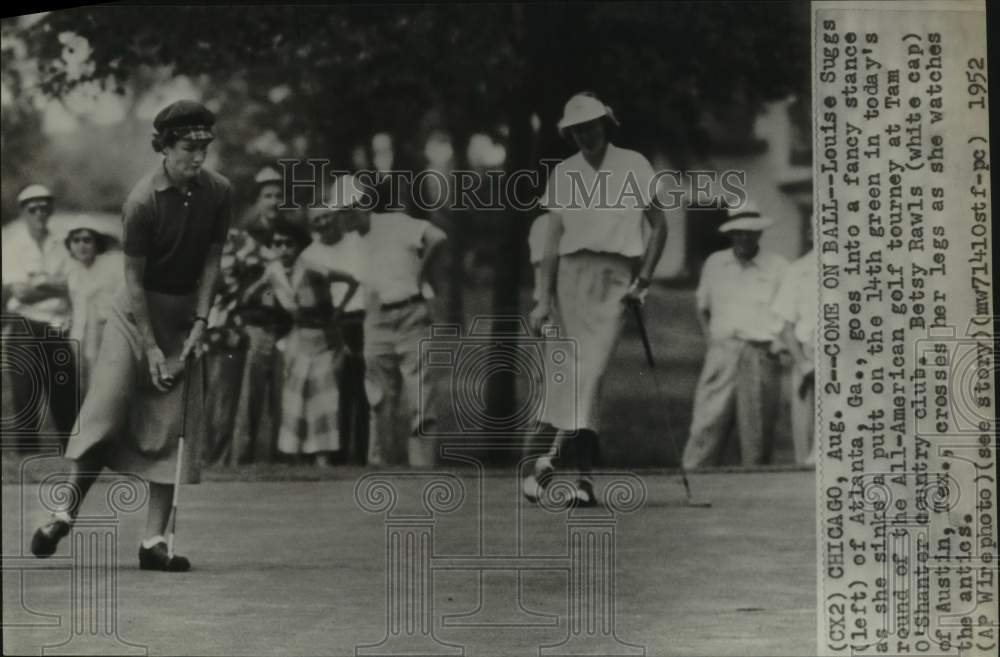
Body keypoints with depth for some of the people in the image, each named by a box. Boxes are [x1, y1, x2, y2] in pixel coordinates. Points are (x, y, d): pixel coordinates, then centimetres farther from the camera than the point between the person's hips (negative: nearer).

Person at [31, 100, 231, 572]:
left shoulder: (218, 192, -6)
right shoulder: (142, 201, -18)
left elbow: (212, 260, 1)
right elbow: (134, 278, -15)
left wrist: (201, 320, -9)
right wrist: (150, 347, -16)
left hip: (185, 314, 4)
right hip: (137, 309, -3)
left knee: (172, 425, -2)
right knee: (106, 406, -12)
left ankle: (154, 541, -1)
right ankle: (65, 513, 2)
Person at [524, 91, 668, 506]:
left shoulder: (633, 166, 4)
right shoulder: (563, 173, 11)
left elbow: (659, 226, 8)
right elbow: (553, 238, 9)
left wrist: (643, 280, -1)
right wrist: (544, 298, 1)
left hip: (615, 276, -2)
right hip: (572, 273, 2)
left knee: (590, 369, -16)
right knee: (573, 370, -2)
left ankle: (554, 453, -20)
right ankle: (585, 478, 4)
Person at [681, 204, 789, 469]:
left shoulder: (778, 267, 5)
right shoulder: (714, 263, 14)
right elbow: (702, 306, 25)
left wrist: (777, 343, -2)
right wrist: (709, 336, 11)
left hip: (761, 355, -2)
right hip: (722, 351, 2)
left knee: (757, 427, -1)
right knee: (706, 424, -7)